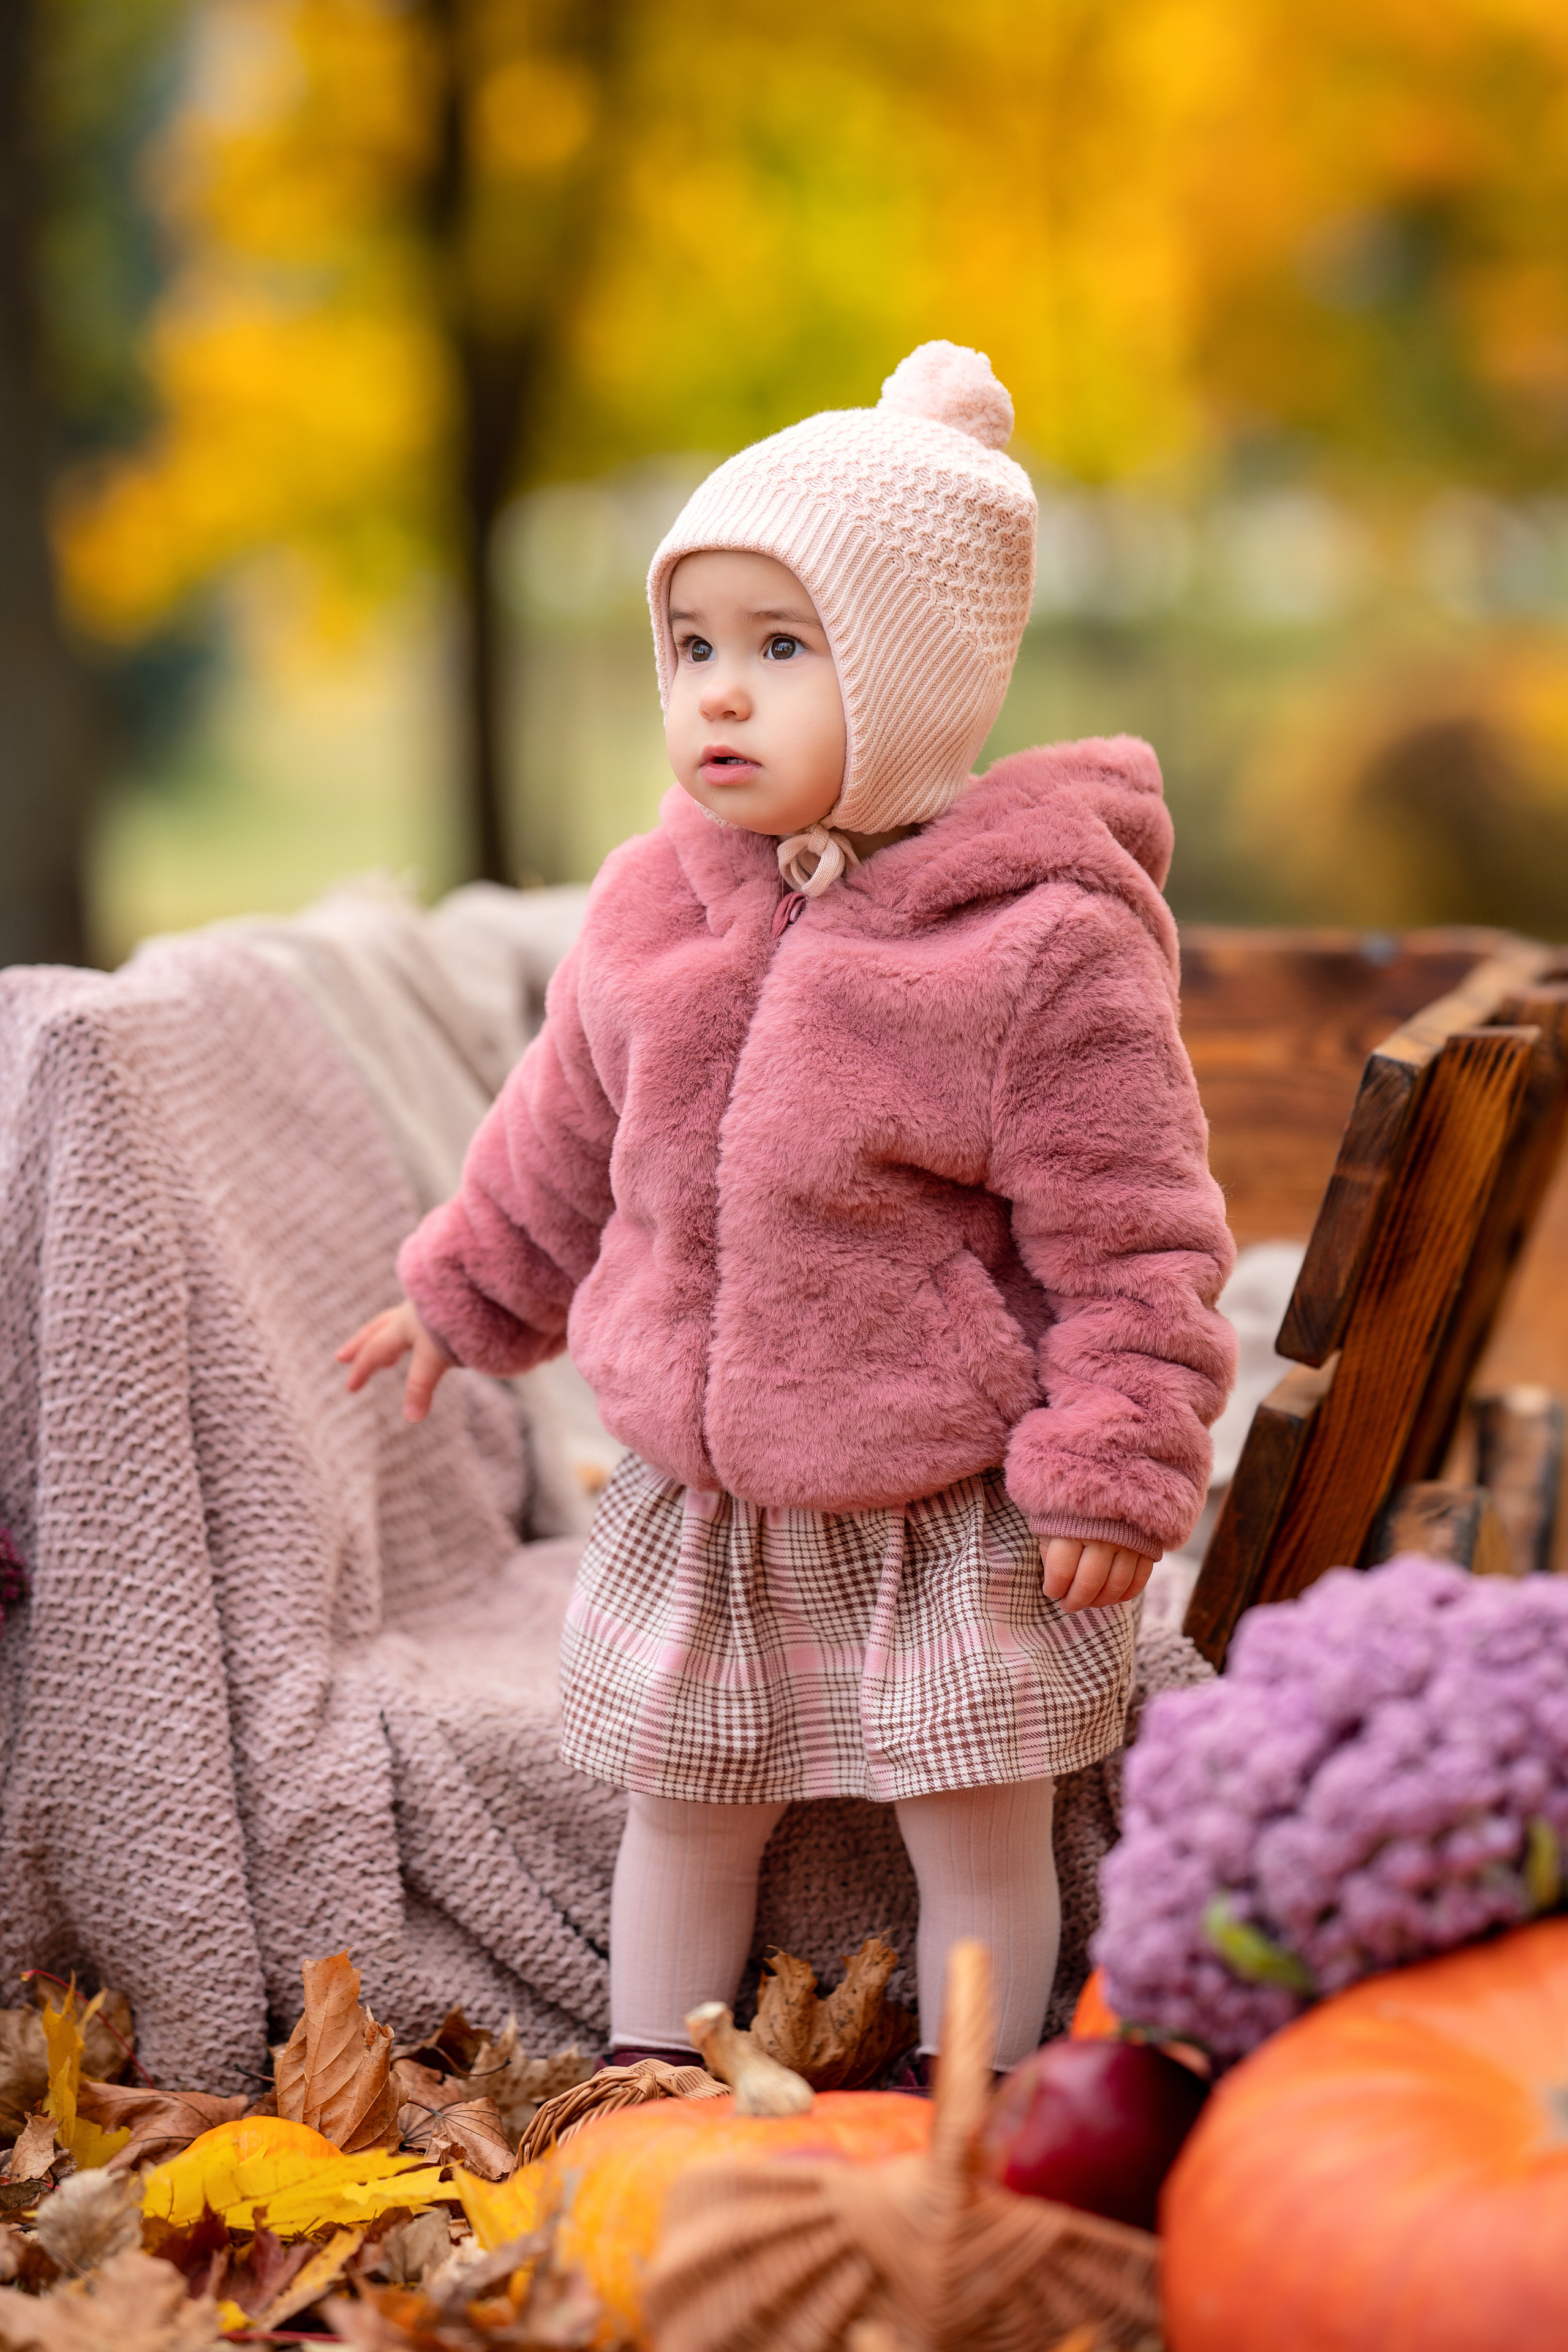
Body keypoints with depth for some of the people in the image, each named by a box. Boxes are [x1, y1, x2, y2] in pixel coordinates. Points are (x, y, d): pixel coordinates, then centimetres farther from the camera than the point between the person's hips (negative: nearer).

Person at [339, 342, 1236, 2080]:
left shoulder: (1044, 948, -19)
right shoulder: (654, 909, -2)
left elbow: (1135, 1234, -15)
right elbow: (569, 1134, 16)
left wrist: (1117, 1465, -17)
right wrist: (469, 1290, 25)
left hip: (950, 1516, -5)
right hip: (696, 1496, 5)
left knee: (977, 1837, 8)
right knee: (680, 1809, 18)